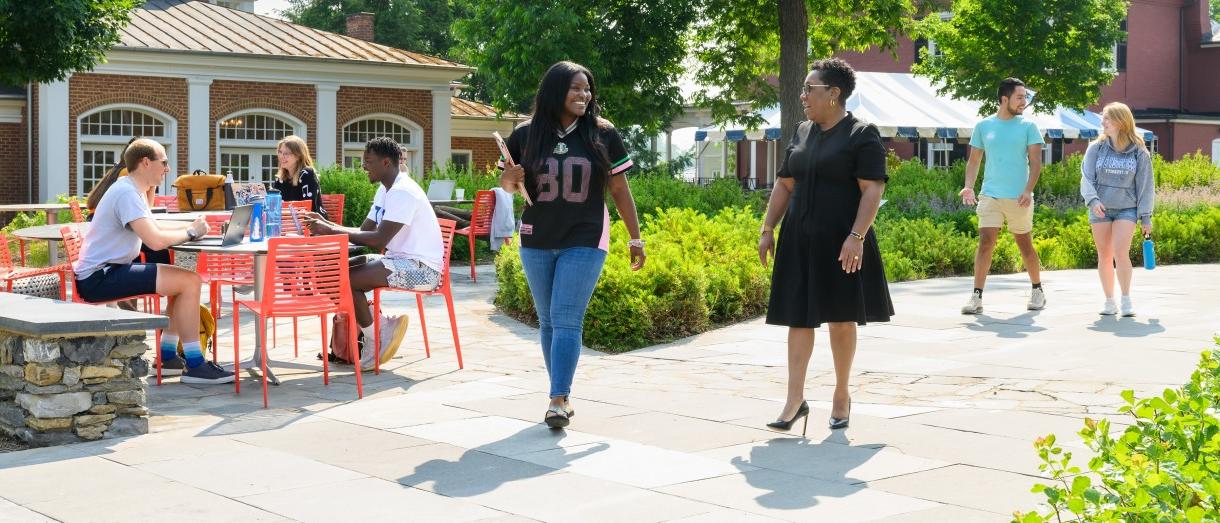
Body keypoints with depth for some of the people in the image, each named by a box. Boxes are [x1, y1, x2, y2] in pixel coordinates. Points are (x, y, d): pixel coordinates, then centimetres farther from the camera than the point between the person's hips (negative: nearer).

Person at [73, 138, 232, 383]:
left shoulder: (130, 189, 15)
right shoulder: (127, 193, -17)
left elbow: (152, 226, 31)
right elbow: (156, 240, -27)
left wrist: (190, 226, 15)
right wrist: (190, 232, -10)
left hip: (109, 270, 11)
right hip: (99, 278, -11)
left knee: (185, 279, 12)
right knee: (189, 282, -16)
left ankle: (167, 357, 13)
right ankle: (194, 366, -12)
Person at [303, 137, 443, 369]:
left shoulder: (403, 193, -18)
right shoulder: (385, 190, 14)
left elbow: (379, 240, -26)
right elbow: (364, 231, 12)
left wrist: (332, 231, -21)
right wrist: (328, 226, -2)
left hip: (421, 267, -10)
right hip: (401, 260, 10)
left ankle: (377, 338, -2)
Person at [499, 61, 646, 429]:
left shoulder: (602, 135, -3)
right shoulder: (526, 135, 0)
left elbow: (620, 190, 3)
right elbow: (508, 185, 10)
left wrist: (635, 237, 3)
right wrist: (510, 178, -13)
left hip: (584, 242, -3)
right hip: (536, 242, 3)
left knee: (566, 320, -12)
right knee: (547, 321, 10)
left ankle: (559, 400, -13)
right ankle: (561, 395, 20)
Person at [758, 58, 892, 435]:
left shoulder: (862, 135, -7)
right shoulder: (803, 132, 12)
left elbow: (873, 191, -13)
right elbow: (784, 185, 16)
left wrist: (856, 237, -22)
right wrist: (767, 229, 9)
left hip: (840, 243, -5)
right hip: (800, 241, 5)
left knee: (841, 319, 4)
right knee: (798, 317, 2)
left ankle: (841, 396, 19)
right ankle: (795, 400, 4)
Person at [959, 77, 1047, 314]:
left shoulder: (1028, 127, 2)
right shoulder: (983, 126, 7)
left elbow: (1035, 162, -2)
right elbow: (974, 160, 10)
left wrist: (1028, 191, -15)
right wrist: (968, 187, -5)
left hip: (1018, 198, 0)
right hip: (990, 195, 1)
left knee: (1025, 244, 10)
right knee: (985, 242, -10)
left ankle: (1038, 291, 29)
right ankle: (977, 297, -10)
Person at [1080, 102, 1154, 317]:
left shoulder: (1139, 152, -1)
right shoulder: (1096, 148, 1)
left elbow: (1145, 186, 2)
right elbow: (1086, 178, -2)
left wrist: (1146, 217, 1)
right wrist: (1092, 200, -20)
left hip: (1127, 209, -2)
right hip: (1100, 209, 2)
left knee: (1121, 253, -17)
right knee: (1105, 256, 5)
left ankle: (1126, 299, -3)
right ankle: (1109, 301, 16)